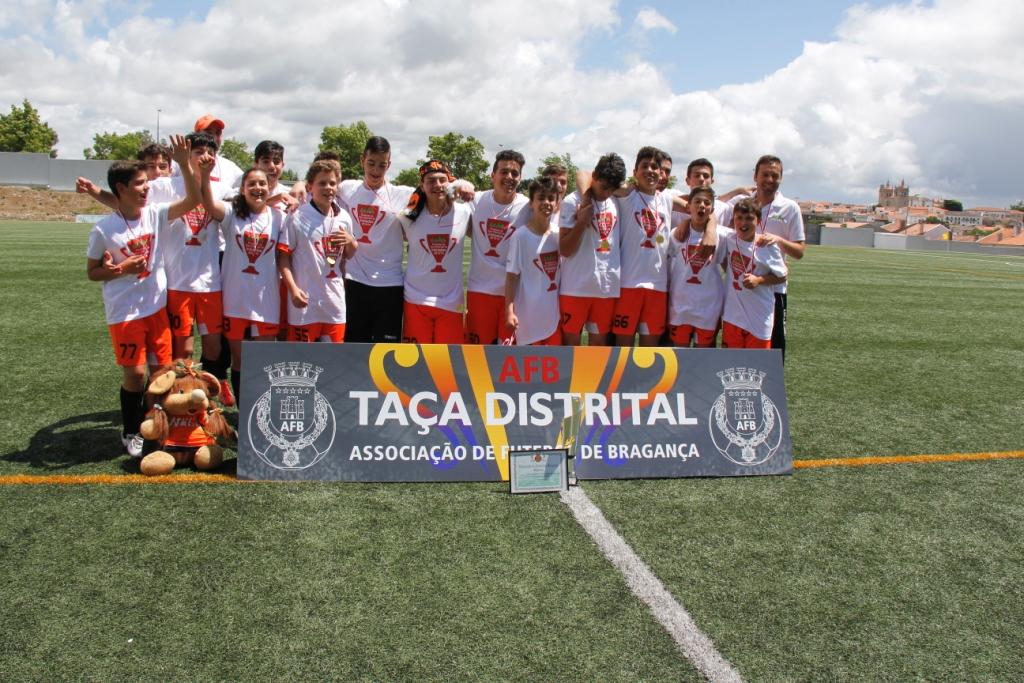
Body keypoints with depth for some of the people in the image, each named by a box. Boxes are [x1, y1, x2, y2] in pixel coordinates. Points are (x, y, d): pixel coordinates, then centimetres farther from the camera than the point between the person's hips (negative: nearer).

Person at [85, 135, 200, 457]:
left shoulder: (156, 214, -2)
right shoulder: (103, 230, -10)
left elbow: (192, 200, -12)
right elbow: (92, 272, -1)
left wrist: (184, 164, -22)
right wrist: (122, 269, -18)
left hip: (157, 306, 4)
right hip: (124, 312, -3)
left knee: (162, 369, 8)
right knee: (135, 373, 1)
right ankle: (131, 432, 20)